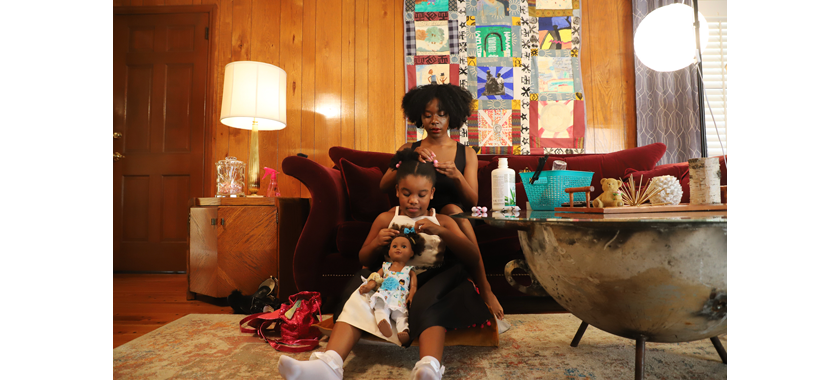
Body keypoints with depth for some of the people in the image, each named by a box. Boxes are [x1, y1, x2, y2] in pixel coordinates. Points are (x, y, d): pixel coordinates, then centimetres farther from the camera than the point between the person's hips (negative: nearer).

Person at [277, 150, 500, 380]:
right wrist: (376, 244, -6)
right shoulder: (386, 219, 15)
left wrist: (440, 232, -18)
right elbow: (364, 261, 20)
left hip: (428, 281, -1)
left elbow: (474, 258, -1)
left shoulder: (442, 221, 13)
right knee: (360, 295, -28)